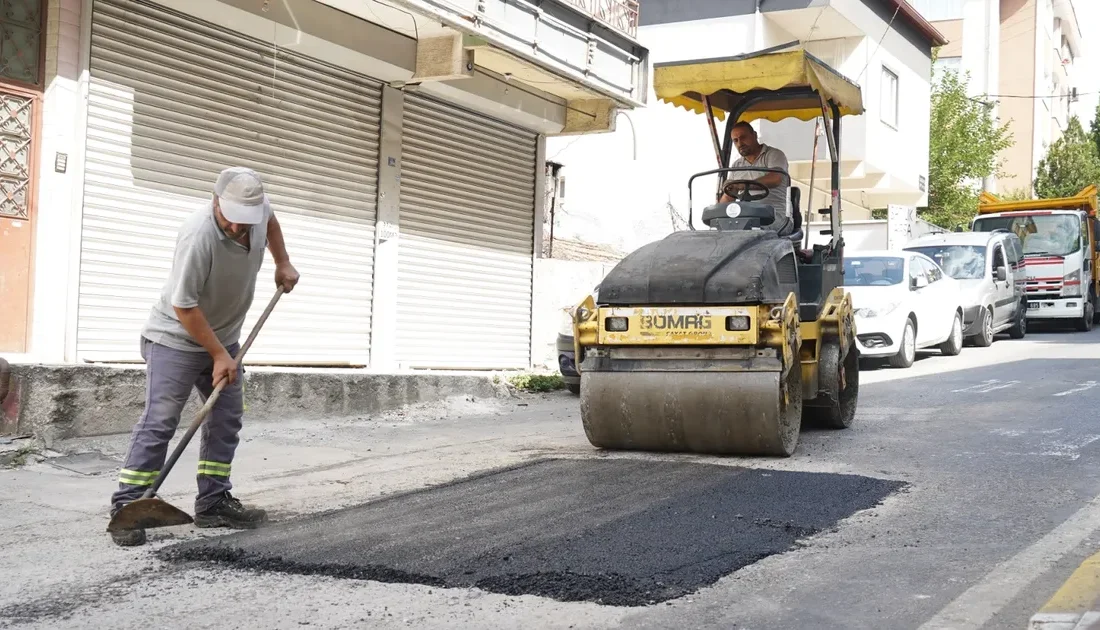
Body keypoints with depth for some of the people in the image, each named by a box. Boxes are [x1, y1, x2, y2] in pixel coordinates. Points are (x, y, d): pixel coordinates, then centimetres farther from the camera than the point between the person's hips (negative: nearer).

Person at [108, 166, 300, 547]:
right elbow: (184, 307, -26)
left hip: (224, 337, 7)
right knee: (159, 422, -11)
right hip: (177, 338, -7)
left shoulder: (258, 207, -12)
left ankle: (214, 503, 13)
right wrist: (218, 355, -20)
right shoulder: (198, 236, -33)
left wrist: (283, 264, 11)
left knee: (226, 420, 6)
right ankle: (125, 508, -7)